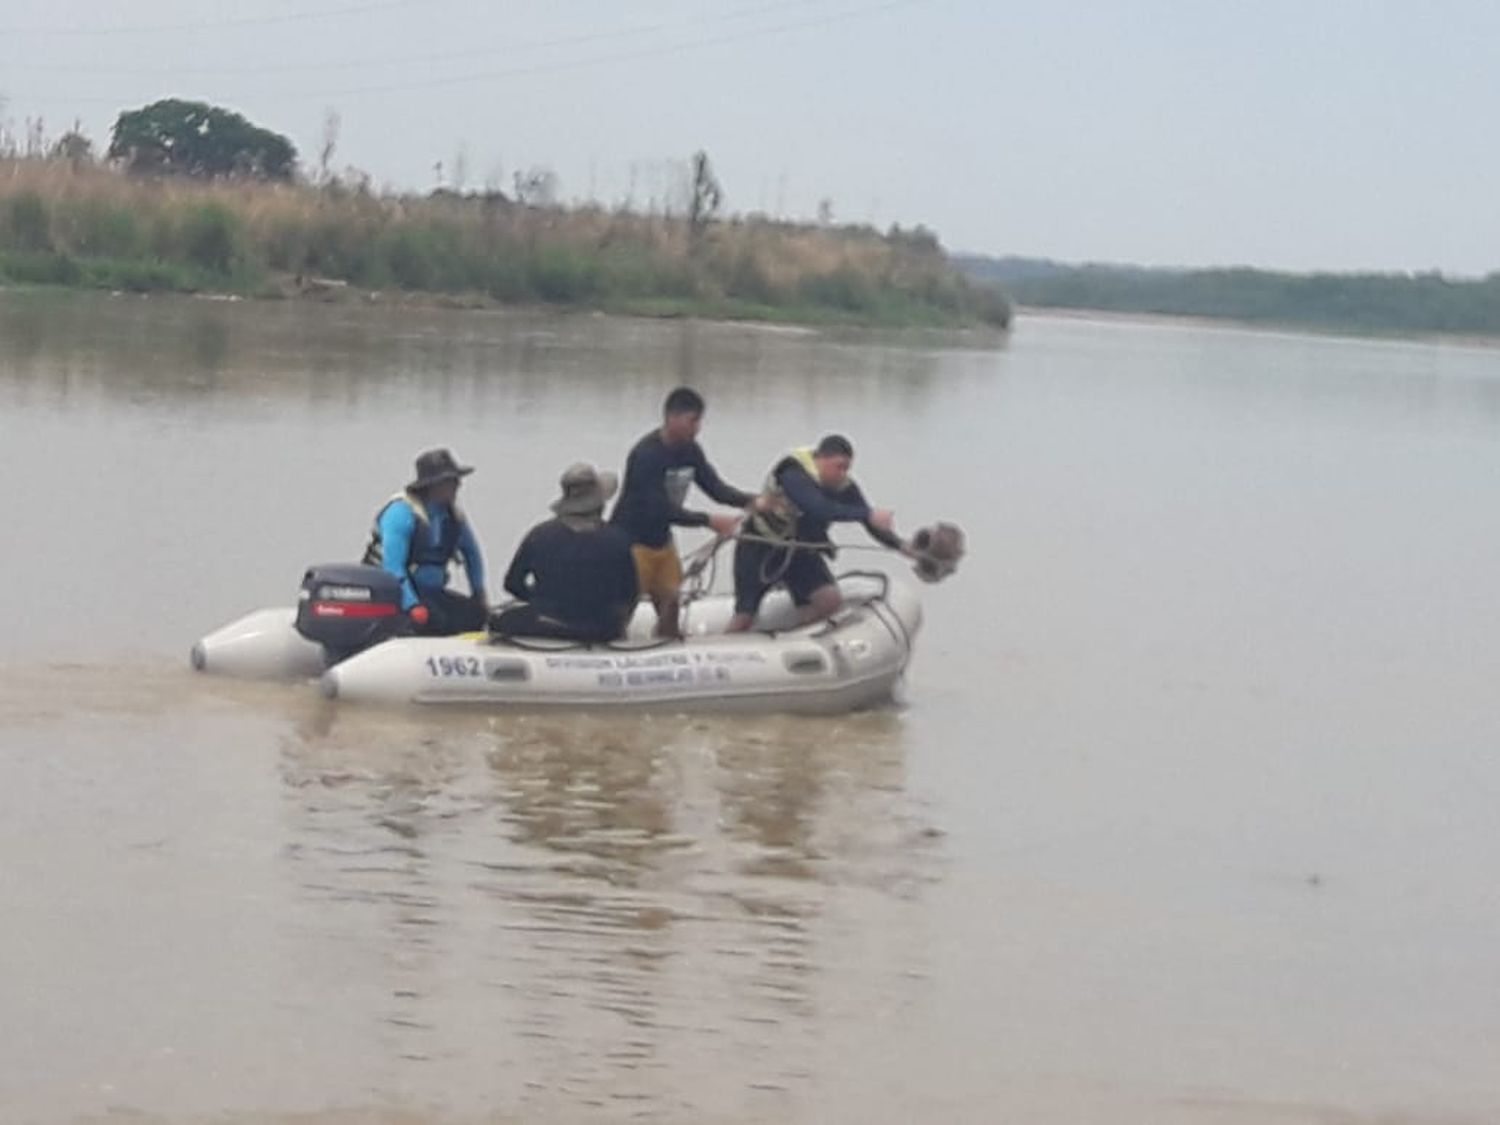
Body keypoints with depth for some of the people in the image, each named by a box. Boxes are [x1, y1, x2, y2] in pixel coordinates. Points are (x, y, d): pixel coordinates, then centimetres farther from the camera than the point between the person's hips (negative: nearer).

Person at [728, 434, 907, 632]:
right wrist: (868, 514, -49)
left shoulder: (844, 487, -10)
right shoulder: (793, 475, -30)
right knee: (744, 617, -8)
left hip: (800, 550, 5)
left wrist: (900, 545, -23)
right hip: (761, 547, -5)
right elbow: (820, 510, -45)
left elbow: (871, 523, -6)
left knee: (830, 600, -17)